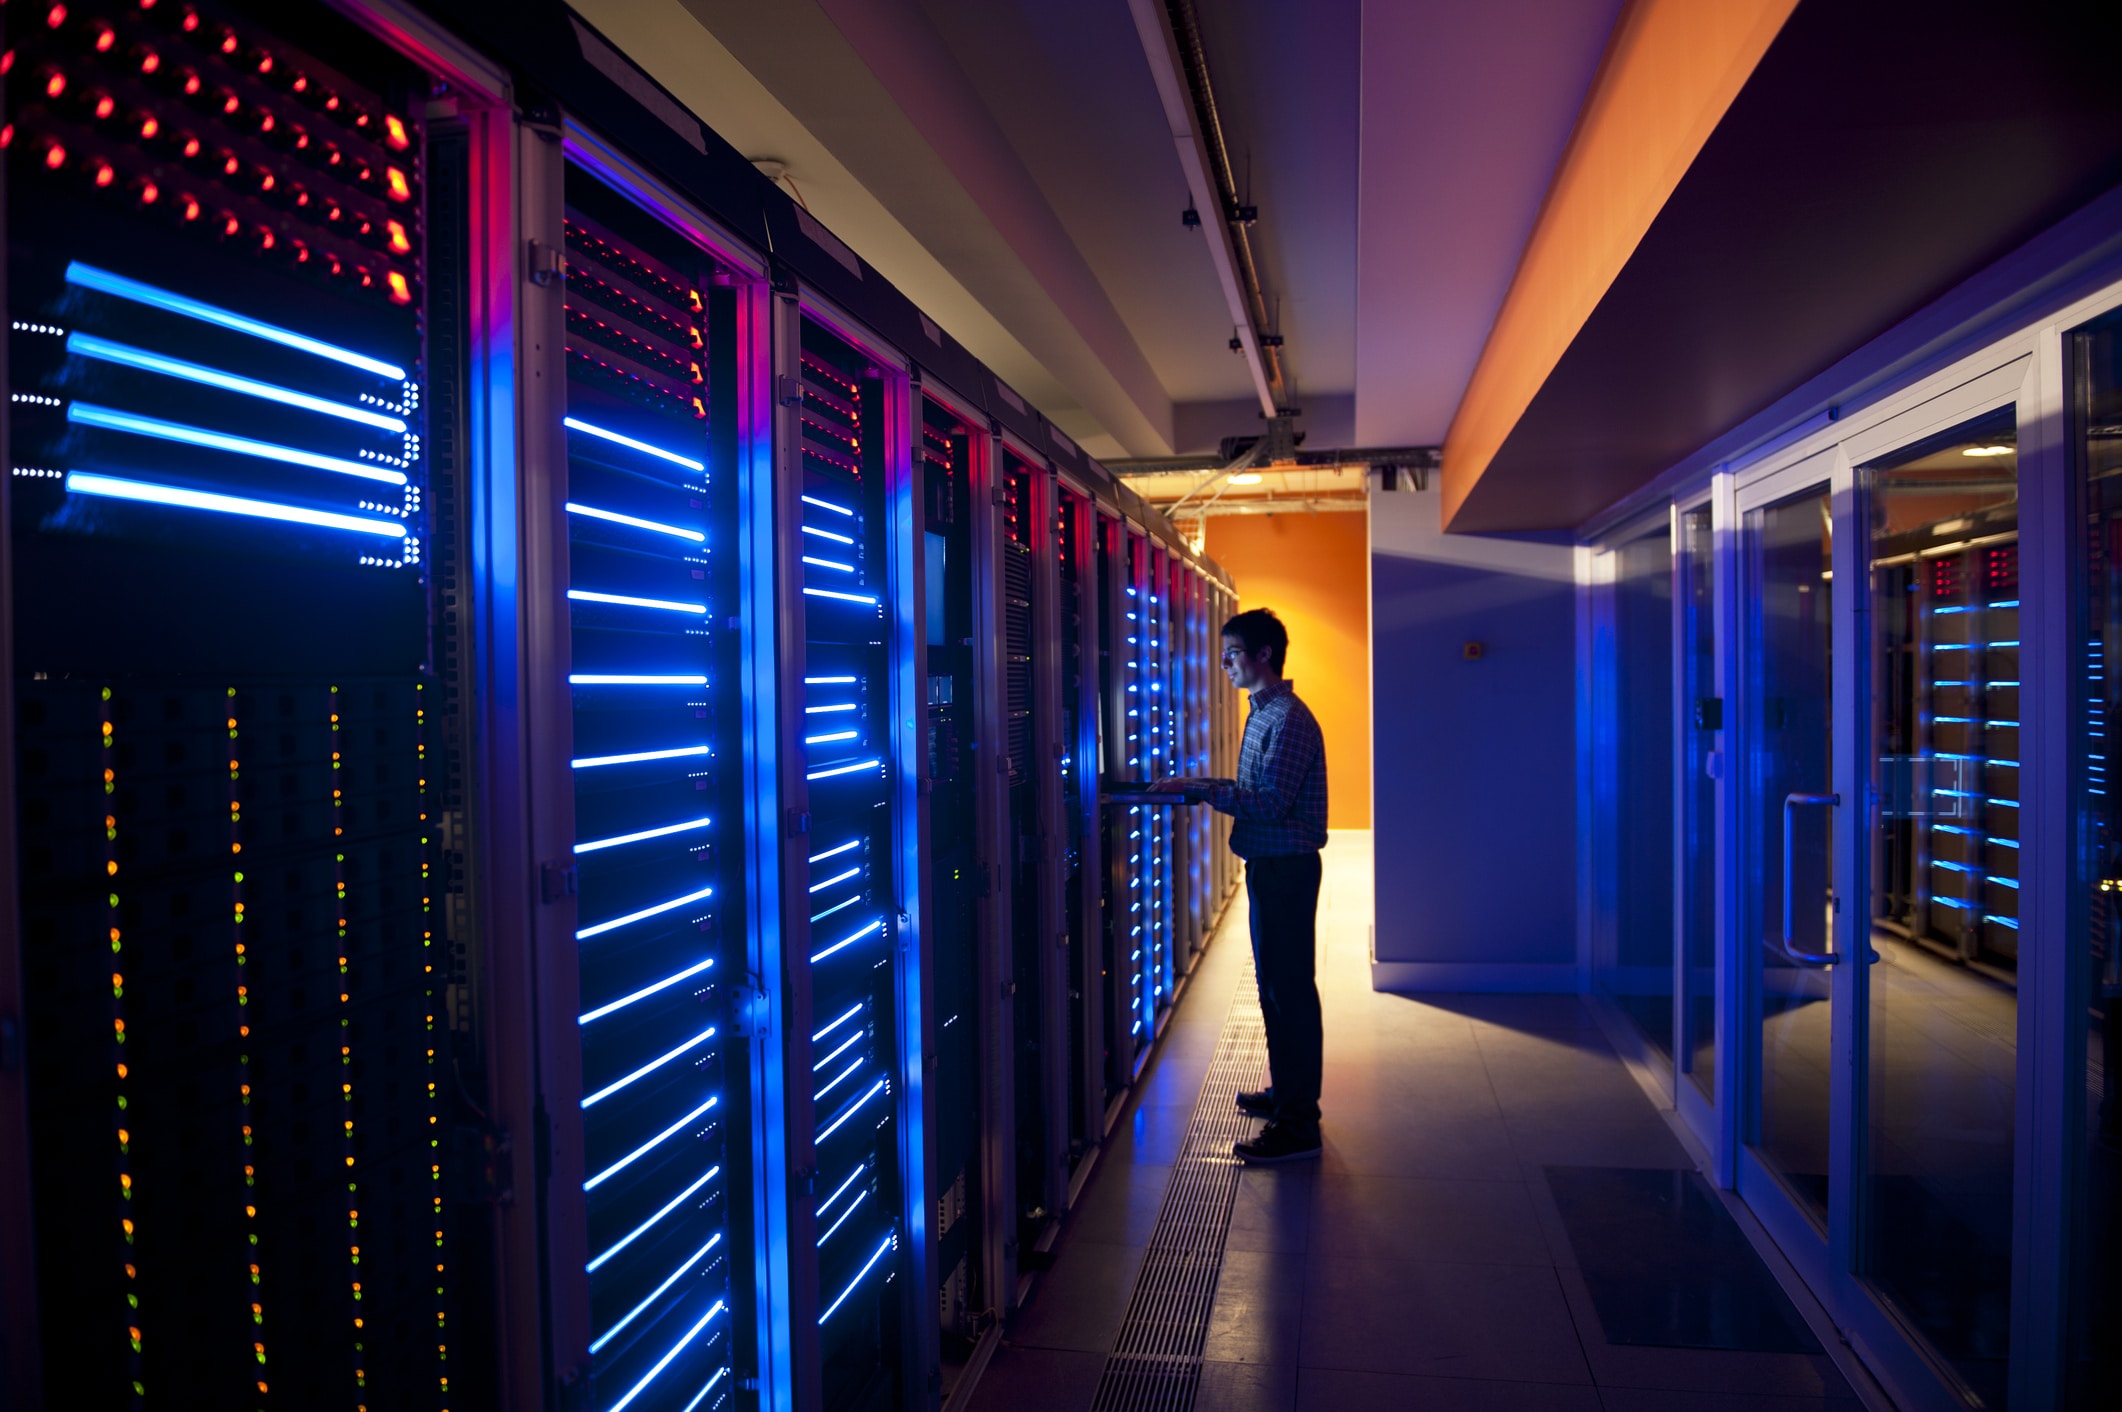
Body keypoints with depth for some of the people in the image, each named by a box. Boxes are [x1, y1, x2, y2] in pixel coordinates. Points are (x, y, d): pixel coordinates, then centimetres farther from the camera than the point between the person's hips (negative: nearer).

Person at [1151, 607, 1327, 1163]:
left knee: (1289, 987, -6)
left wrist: (1202, 788, -20)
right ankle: (1285, 1091, 32)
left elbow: (1269, 803, -24)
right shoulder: (1263, 713, 14)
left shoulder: (1289, 720, -18)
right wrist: (1203, 788, 7)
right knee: (1273, 984, 18)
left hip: (1287, 868, -10)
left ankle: (1299, 1124, 0)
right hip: (1268, 866, 10)